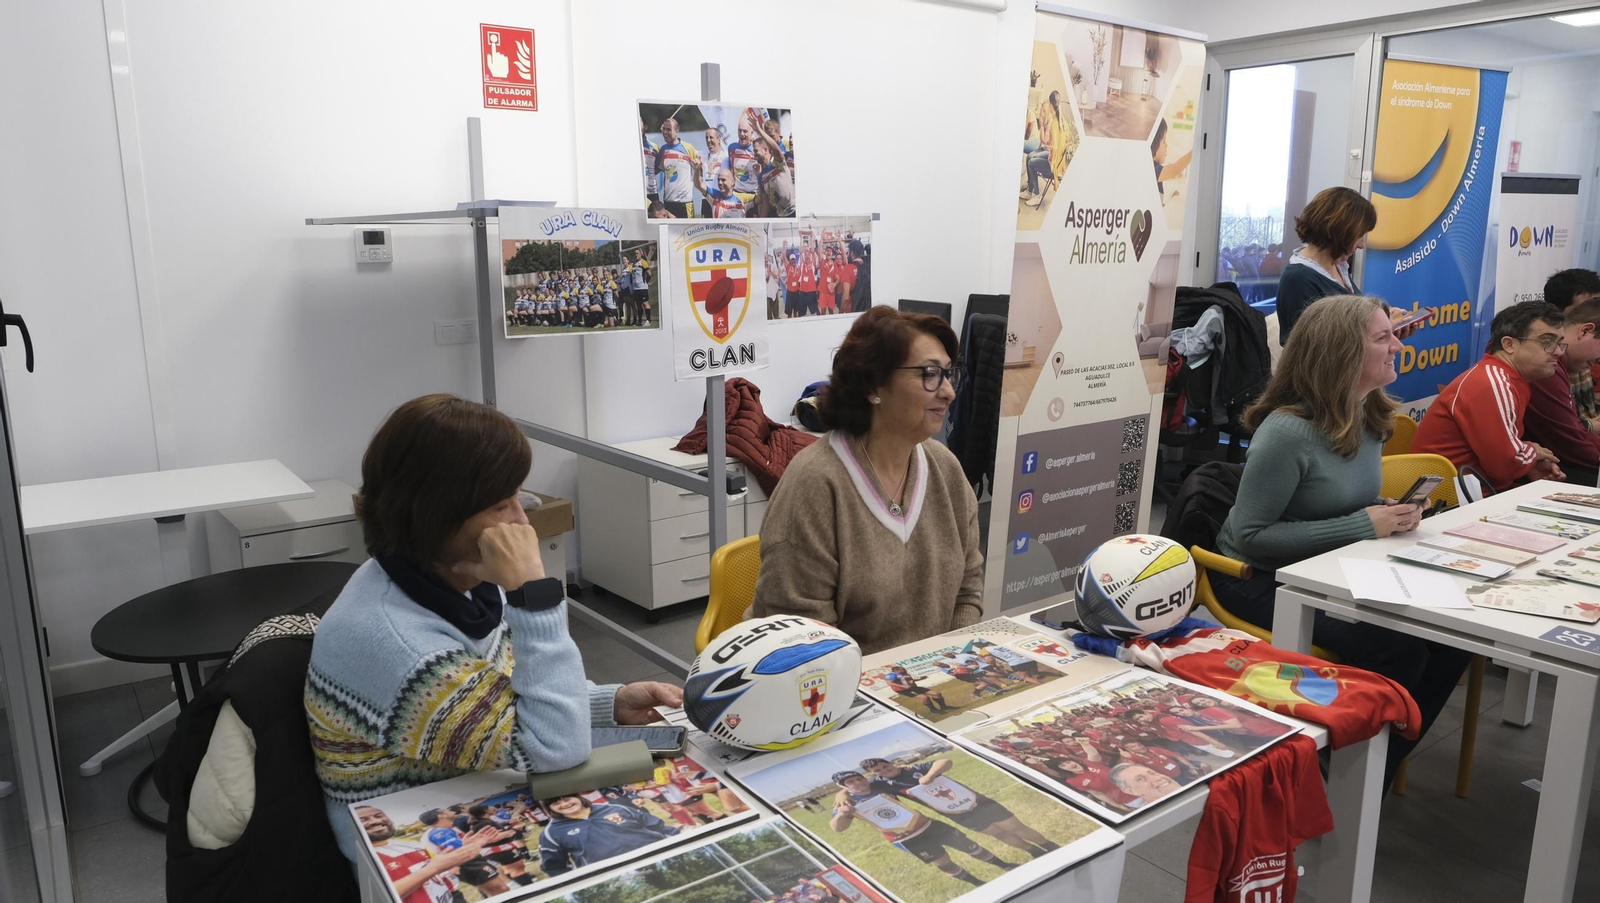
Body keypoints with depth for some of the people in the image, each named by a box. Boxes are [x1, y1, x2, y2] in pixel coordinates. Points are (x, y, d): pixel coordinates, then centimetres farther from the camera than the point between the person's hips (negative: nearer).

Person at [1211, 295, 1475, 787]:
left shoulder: (1370, 418, 4)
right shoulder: (1287, 431, -24)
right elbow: (1251, 535, -22)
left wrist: (1387, 514, -4)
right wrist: (1362, 527, -22)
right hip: (1262, 580, -9)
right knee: (1398, 648, -23)